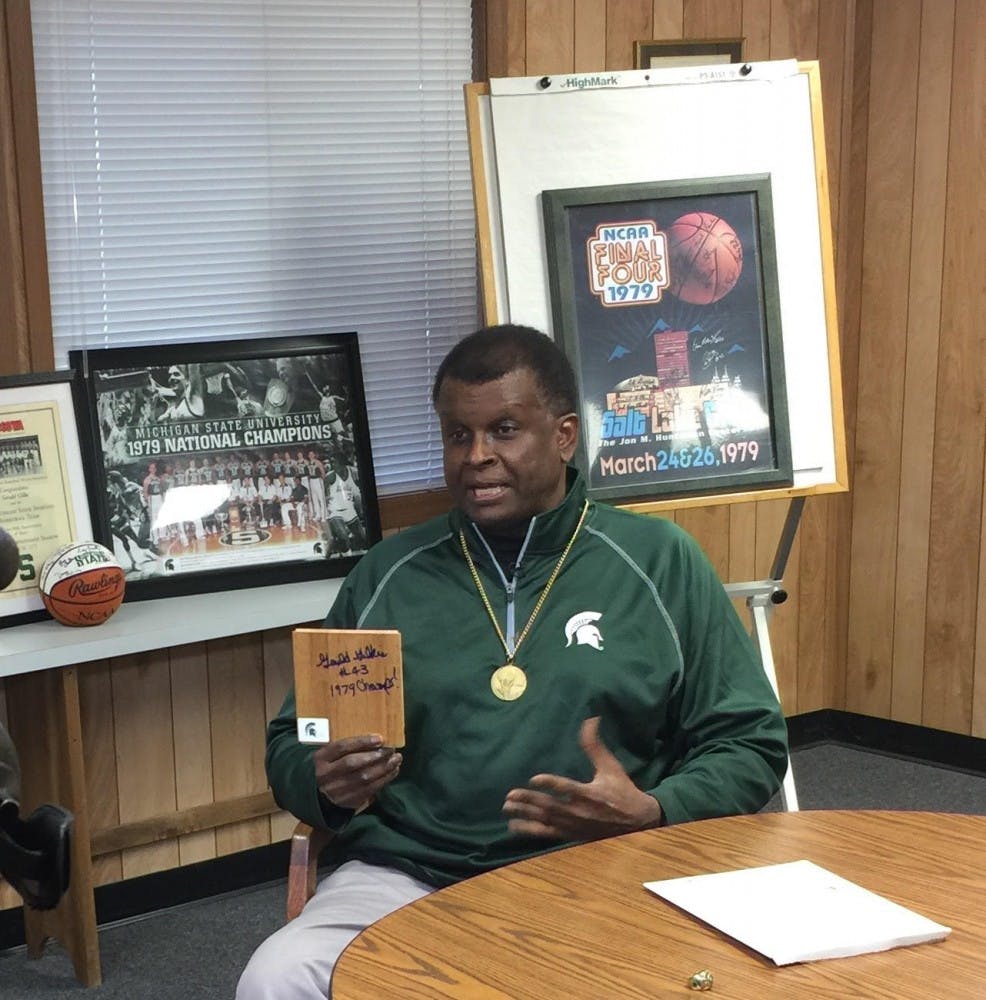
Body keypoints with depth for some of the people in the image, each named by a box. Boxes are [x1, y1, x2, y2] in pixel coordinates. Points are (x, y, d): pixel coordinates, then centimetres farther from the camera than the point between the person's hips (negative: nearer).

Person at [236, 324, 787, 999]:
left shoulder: (659, 563, 8)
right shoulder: (388, 576, 13)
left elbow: (750, 744, 9)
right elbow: (292, 747, 18)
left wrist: (654, 815, -11)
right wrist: (326, 785, -6)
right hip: (407, 876, 2)